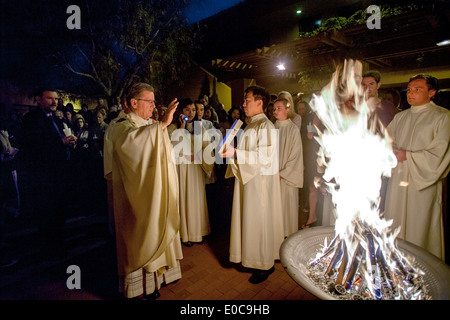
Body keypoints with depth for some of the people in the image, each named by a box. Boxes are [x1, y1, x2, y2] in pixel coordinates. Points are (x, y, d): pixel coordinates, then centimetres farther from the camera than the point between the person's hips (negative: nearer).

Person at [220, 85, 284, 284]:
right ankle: (254, 258, 34)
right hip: (249, 178, 9)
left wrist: (235, 153, -27)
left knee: (259, 221, 2)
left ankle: (265, 265, 21)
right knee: (249, 219, 16)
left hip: (260, 180, -9)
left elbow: (264, 156, -24)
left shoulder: (265, 126, -15)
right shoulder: (252, 125, 14)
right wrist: (232, 151, 8)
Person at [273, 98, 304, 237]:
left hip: (287, 176, -4)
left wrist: (283, 173, -12)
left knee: (287, 204, 5)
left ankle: (288, 234, 22)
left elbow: (295, 154, -8)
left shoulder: (293, 129, -6)